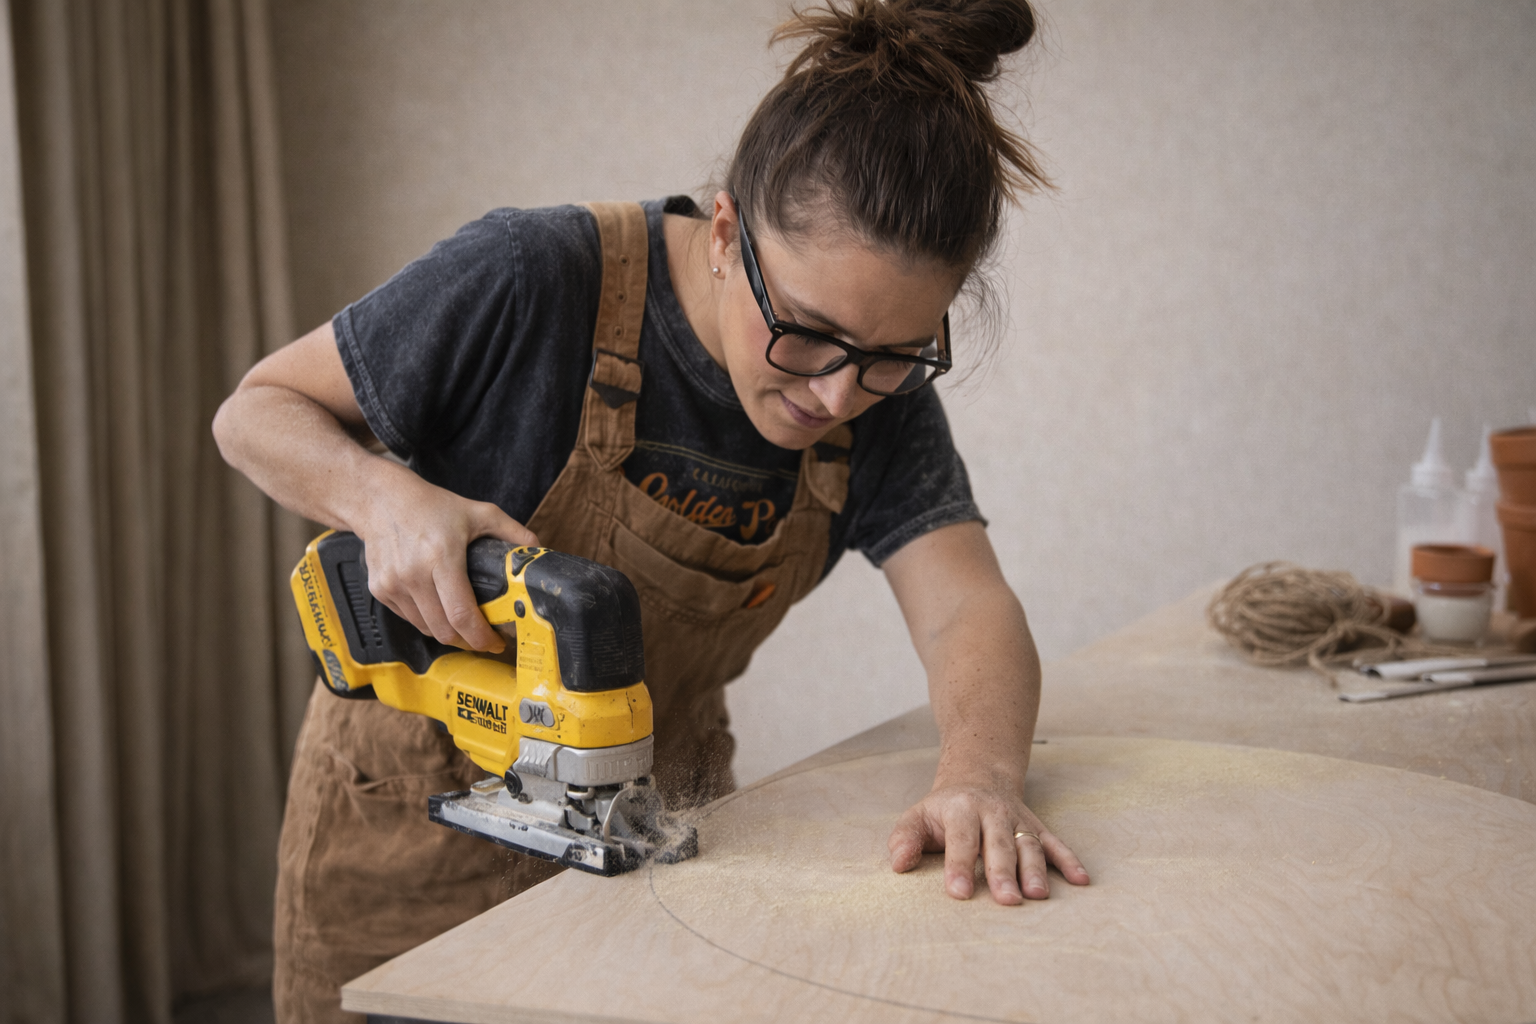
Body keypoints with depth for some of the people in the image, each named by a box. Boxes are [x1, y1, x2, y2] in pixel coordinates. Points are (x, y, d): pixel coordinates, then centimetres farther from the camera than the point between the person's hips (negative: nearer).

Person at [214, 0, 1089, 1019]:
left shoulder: (882, 393, -13)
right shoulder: (530, 283, -26)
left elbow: (969, 611, -21)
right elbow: (259, 410, -14)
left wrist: (981, 777, -41)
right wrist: (387, 498, -34)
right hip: (420, 818, -3)